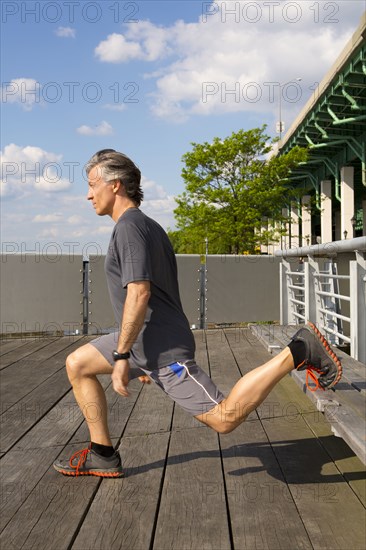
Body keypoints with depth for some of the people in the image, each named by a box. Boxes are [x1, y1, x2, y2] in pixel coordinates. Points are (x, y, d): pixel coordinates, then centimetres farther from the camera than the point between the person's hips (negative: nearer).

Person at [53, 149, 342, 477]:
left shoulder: (129, 226, -15)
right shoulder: (148, 225, 17)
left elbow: (139, 294, -25)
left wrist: (121, 356, -20)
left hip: (162, 346, -10)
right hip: (146, 341, 10)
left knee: (224, 418, -8)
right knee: (77, 365, 13)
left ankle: (297, 353, -4)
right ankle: (103, 456, 17)